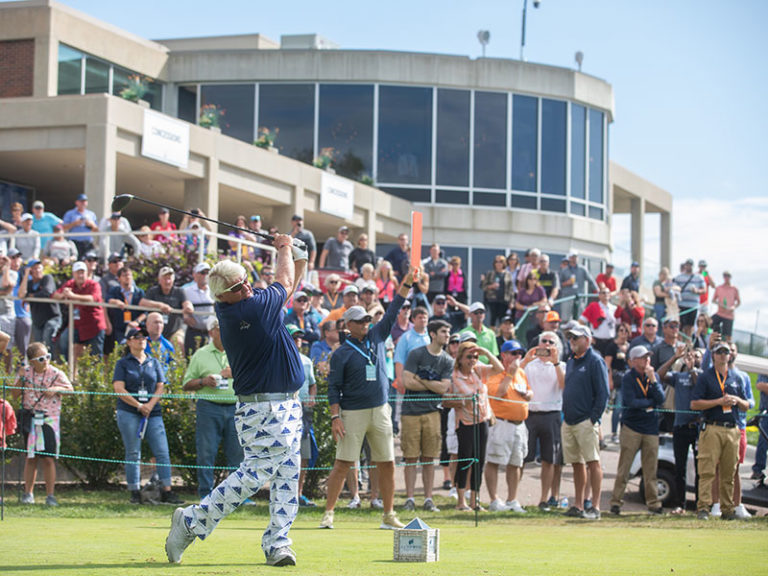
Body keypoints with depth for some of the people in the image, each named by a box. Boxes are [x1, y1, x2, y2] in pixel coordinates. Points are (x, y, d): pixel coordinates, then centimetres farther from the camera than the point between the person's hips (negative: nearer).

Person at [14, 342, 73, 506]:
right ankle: (28, 493, 17)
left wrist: (56, 389, -17)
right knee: (30, 457, 9)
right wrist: (21, 379, -13)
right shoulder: (26, 372, 3)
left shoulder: (56, 374, -3)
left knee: (48, 458, -7)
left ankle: (50, 495, -1)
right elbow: (15, 394, 3)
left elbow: (70, 389, 1)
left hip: (49, 419, -2)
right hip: (30, 418, 2)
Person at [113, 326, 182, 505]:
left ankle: (167, 492, -5)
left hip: (153, 413, 3)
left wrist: (150, 405, -7)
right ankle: (135, 493, 1)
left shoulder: (154, 363, 16)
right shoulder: (123, 363, 6)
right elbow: (119, 389, -3)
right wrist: (139, 406, -10)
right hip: (128, 414, -3)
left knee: (162, 452, -6)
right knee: (133, 454, -2)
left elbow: (160, 388, 10)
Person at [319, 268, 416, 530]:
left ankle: (389, 516, 11)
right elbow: (334, 387, -3)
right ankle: (328, 514, -3)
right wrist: (335, 417, -12)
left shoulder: (377, 336, 11)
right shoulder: (341, 353, -1)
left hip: (380, 411, 4)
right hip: (352, 414, -4)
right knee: (342, 464, -7)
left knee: (387, 464, 4)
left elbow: (393, 311, 8)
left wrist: (407, 283, -1)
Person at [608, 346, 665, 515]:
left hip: (651, 428, 4)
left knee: (651, 469, 3)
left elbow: (661, 399, -2)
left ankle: (653, 503, 8)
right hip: (631, 426, -4)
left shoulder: (653, 376, 10)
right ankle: (616, 502, -1)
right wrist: (651, 402, -4)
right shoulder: (628, 378, -4)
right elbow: (630, 402, -15)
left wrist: (652, 379, -12)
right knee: (623, 468, -5)